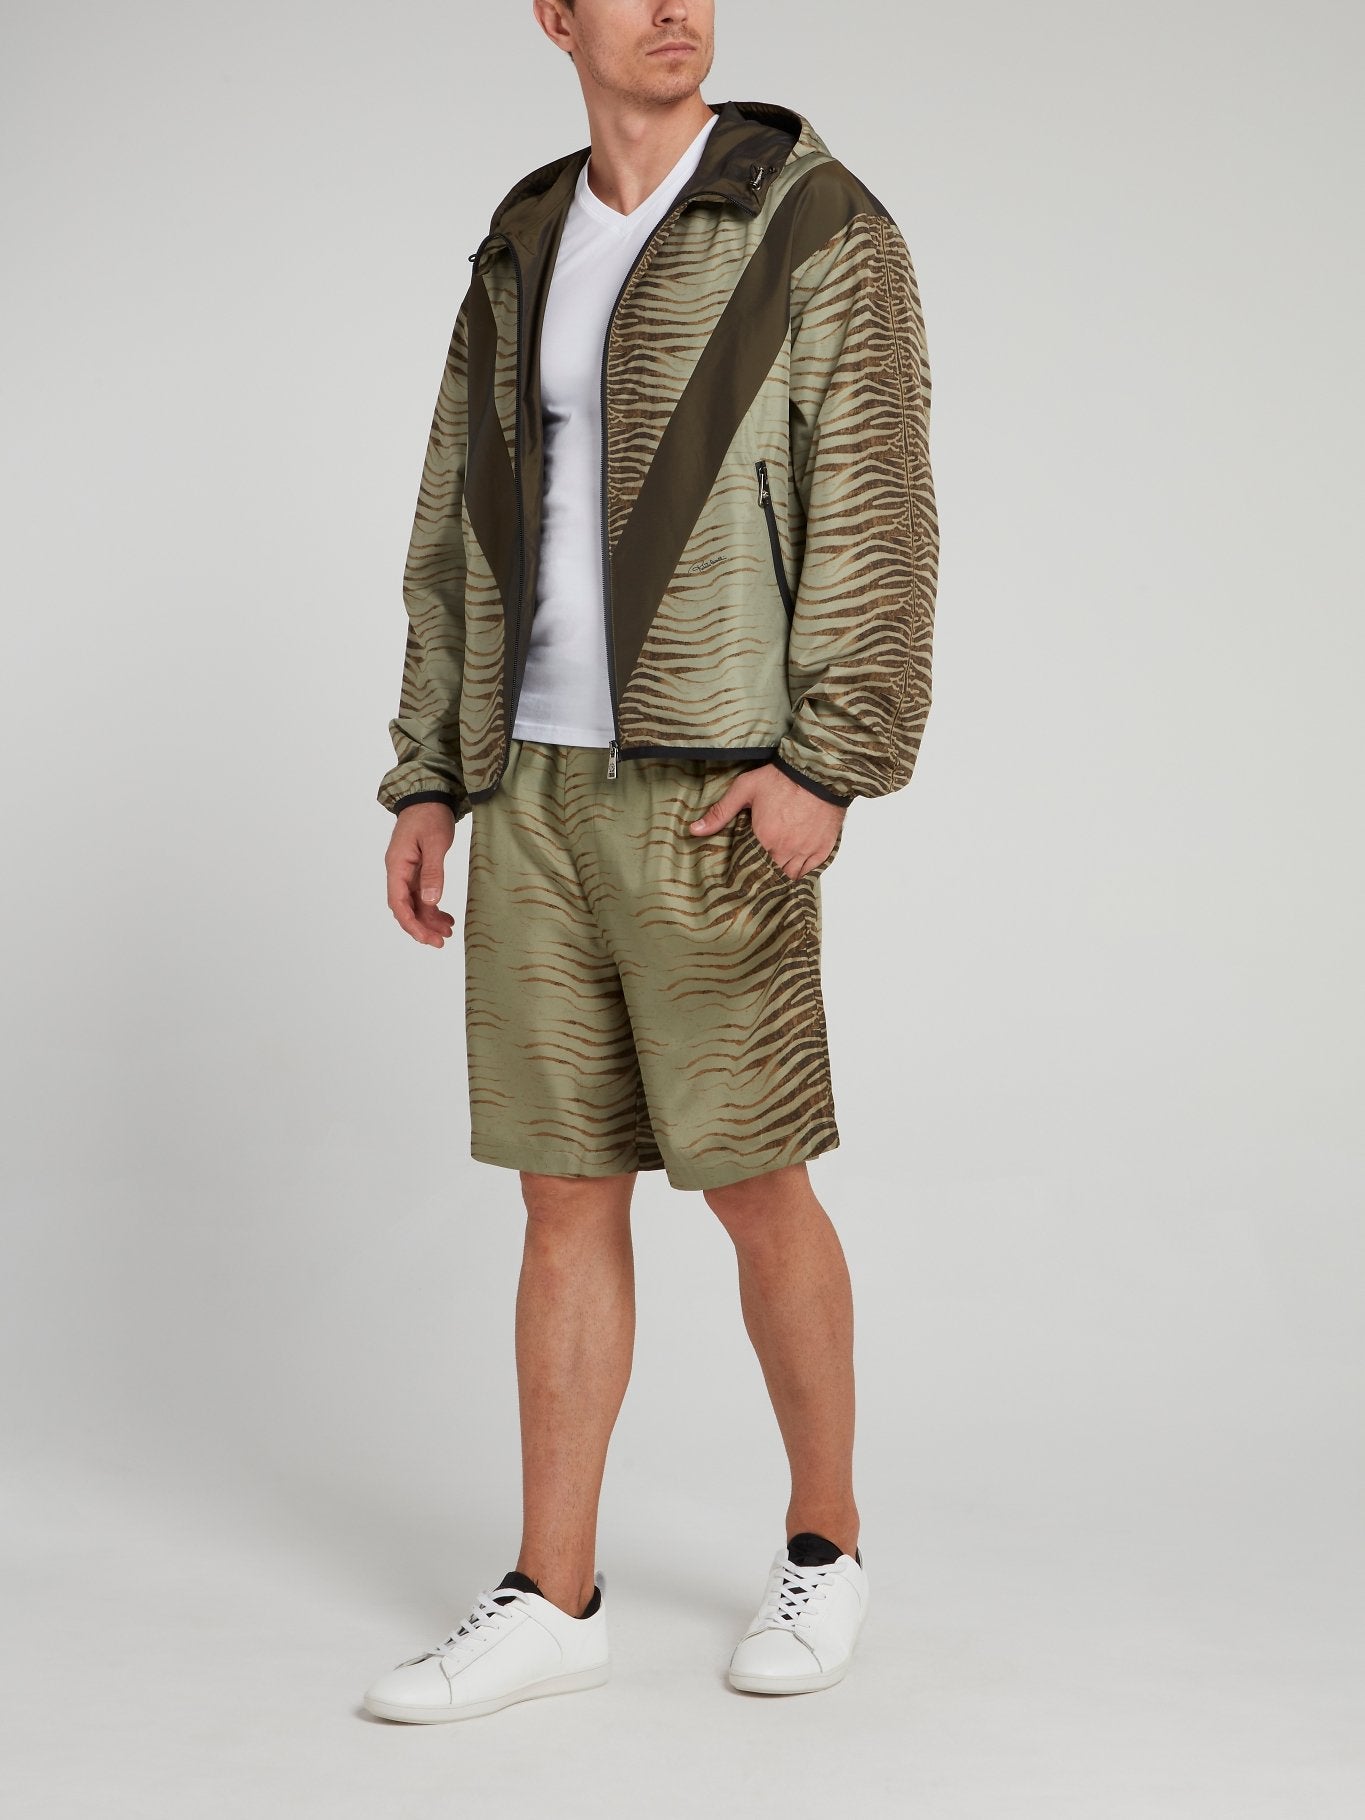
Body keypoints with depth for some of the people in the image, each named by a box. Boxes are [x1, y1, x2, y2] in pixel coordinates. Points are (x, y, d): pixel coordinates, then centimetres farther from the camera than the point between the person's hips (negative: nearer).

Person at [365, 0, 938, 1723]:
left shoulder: (821, 227, -3)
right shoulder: (521, 253, 15)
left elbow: (872, 510, -12)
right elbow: (464, 537, 15)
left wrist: (826, 766, -23)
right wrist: (427, 782, 9)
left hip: (714, 791, -5)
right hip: (543, 792, 5)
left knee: (752, 1181, 0)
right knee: (565, 1197, 5)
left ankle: (824, 1546, 21)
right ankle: (551, 1602, 13)